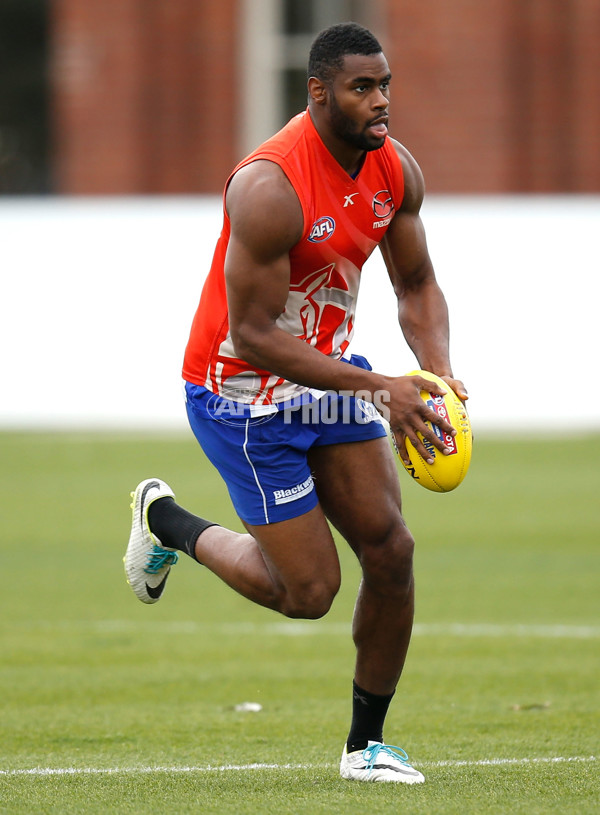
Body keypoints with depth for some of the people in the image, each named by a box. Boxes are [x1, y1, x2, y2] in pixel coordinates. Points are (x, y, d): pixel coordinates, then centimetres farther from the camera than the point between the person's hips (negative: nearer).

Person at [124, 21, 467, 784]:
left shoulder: (396, 170, -5)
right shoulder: (271, 188, -30)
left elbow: (416, 286, 8)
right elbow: (253, 333, -28)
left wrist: (439, 373, -13)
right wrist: (378, 387, -30)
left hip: (330, 372, 7)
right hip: (243, 393, -7)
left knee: (391, 550, -1)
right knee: (307, 590, -3)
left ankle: (366, 743, 15)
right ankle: (166, 520, 23)